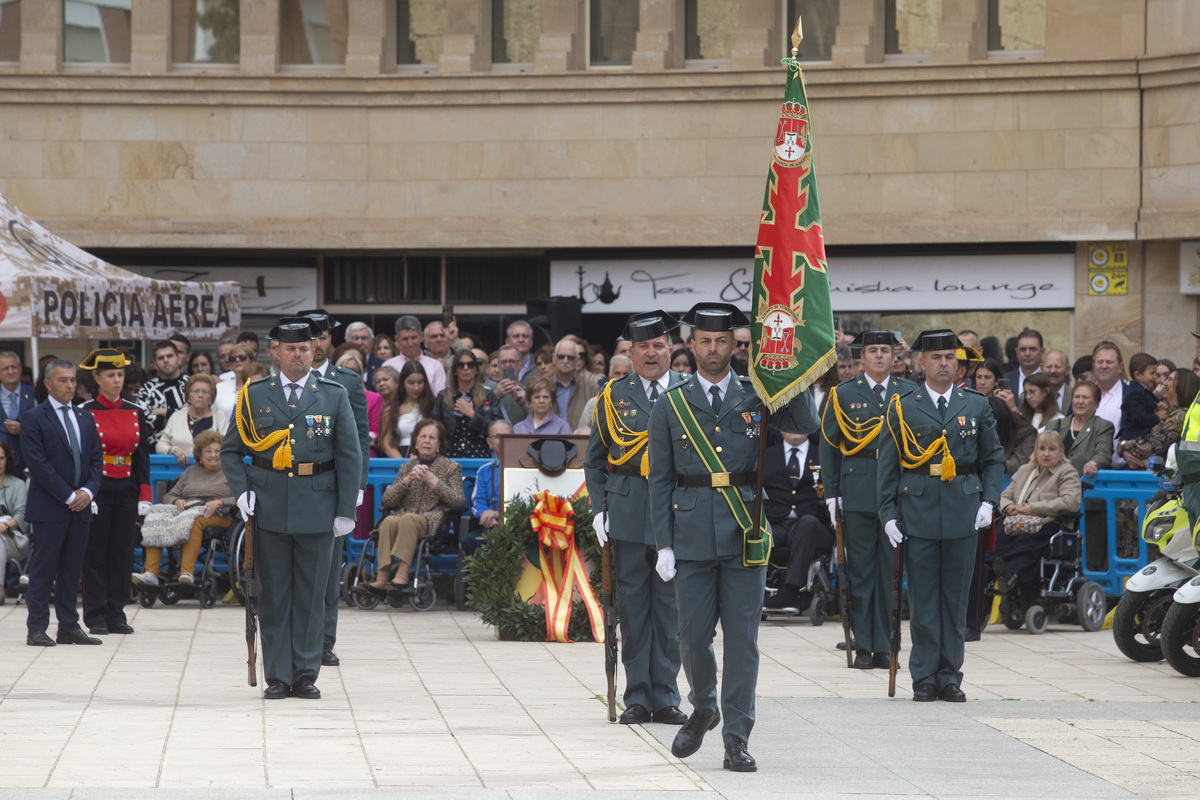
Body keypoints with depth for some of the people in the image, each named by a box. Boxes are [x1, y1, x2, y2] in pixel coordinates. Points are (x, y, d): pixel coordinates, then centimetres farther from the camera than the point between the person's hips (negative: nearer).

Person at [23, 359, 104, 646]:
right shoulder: (33, 418, -5)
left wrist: (88, 491, -5)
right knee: (43, 568, -4)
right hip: (48, 506, -6)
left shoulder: (85, 419, 15)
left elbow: (96, 459, 14)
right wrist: (68, 496, -14)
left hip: (80, 506, 6)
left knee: (72, 569, 7)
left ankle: (69, 627, 11)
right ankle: (36, 629, -1)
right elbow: (38, 463, -12)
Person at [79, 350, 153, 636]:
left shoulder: (136, 414, 8)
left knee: (122, 553, 4)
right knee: (95, 554, 0)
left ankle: (116, 614, 10)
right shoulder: (86, 414, -3)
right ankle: (96, 615, 4)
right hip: (97, 490, -4)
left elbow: (142, 458, 10)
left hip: (126, 491, 4)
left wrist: (144, 496, 4)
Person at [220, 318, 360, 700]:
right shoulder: (255, 395, 6)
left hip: (317, 509, 0)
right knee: (273, 596, 3)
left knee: (311, 595, 3)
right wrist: (241, 491, -3)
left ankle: (306, 675, 11)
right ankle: (277, 677, 8)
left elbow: (350, 457, 4)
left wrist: (346, 510, -2)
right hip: (269, 511, 0)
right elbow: (230, 449, 12)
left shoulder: (334, 396, 5)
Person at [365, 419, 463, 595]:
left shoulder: (451, 467, 14)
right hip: (404, 514, 3)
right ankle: (382, 577, -44)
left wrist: (432, 480, -7)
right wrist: (407, 480, -3)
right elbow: (388, 501, 11)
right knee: (389, 522, -33)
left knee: (408, 519, -36)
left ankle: (401, 574, -46)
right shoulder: (407, 467, 21)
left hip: (433, 521, -3)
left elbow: (458, 501, 0)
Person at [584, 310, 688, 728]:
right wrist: (599, 509, 2)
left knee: (670, 610, 2)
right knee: (632, 607, 3)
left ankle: (666, 698, 8)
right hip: (628, 516, 1)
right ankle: (637, 699, 9)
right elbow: (595, 459, 12)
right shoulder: (613, 396, 8)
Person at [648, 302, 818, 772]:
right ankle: (703, 710, 29)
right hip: (692, 535, 0)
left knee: (742, 637, -1)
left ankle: (737, 739, 4)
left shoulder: (756, 396, 6)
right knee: (694, 635, 2)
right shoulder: (670, 406, 5)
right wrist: (664, 545, -3)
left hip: (745, 535, 0)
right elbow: (660, 480, 4)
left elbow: (806, 426, -9)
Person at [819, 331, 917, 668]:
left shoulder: (911, 394, 9)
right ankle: (863, 648, 5)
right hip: (858, 493, -1)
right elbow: (828, 445, 6)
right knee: (860, 570, 0)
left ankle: (883, 647, 7)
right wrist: (831, 493, 0)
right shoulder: (843, 394, 7)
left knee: (891, 569, 2)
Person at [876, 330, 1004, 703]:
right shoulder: (902, 407, 4)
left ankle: (950, 677, 11)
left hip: (963, 514, 1)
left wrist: (989, 501, -1)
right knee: (922, 599, 1)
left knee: (956, 598, 4)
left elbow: (994, 458, 13)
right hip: (918, 512, -1)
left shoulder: (977, 405, 9)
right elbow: (888, 464, 4)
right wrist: (888, 514, -3)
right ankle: (924, 678, 7)